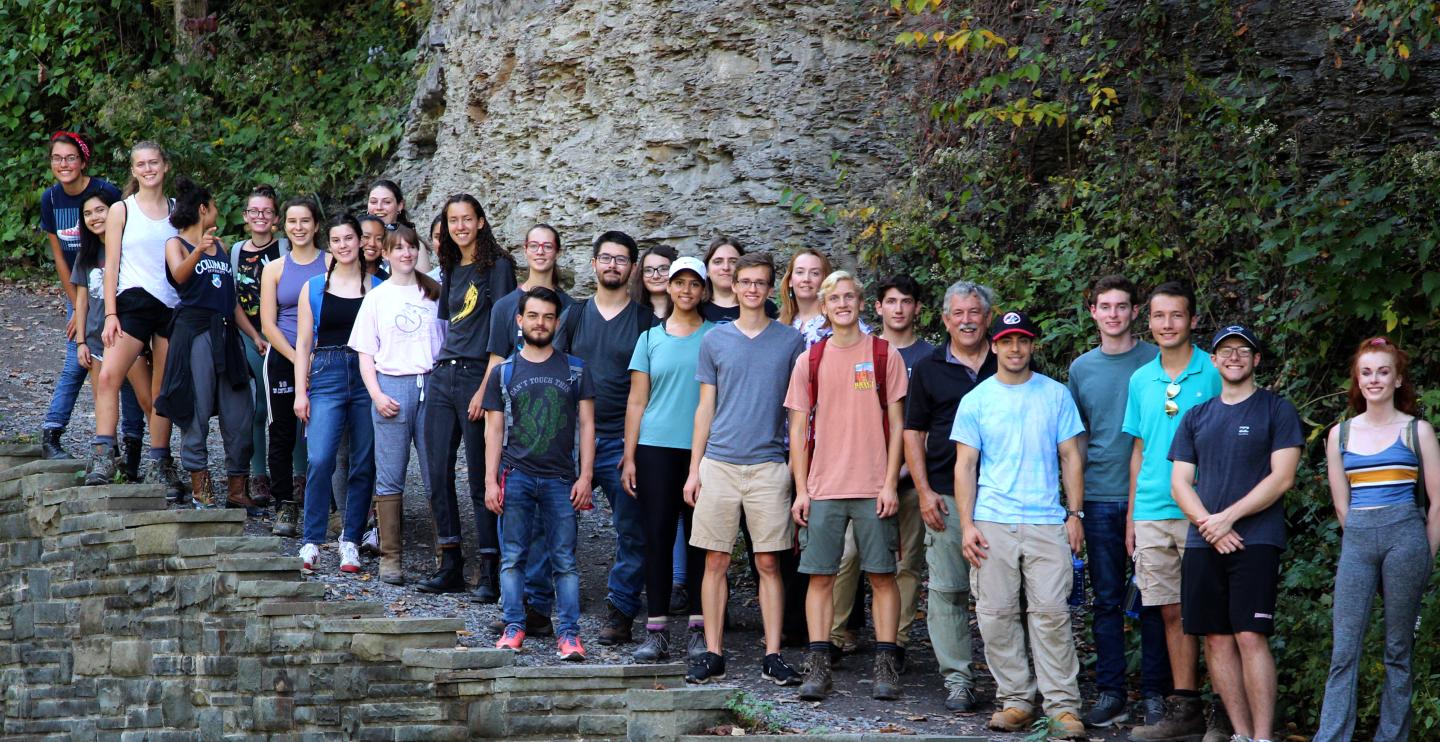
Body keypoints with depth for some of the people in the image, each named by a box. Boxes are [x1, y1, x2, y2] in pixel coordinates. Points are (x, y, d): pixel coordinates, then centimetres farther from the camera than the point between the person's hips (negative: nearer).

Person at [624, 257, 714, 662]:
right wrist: (629, 457, 3)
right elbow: (637, 401, 9)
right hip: (656, 448, 1)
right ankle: (656, 631, 3)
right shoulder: (651, 338, 11)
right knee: (657, 537, -1)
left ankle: (699, 629, 5)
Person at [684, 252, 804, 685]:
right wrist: (694, 469, 6)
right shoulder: (714, 340, 9)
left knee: (768, 563, 0)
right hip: (718, 464, 1)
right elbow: (705, 408, 11)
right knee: (715, 562, 1)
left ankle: (773, 656, 4)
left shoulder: (790, 341, 6)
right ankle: (713, 654, 7)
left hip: (768, 466, -1)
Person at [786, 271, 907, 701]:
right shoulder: (810, 360, 8)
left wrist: (891, 483, -5)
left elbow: (897, 424, 3)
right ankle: (818, 669, 4)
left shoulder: (885, 355, 4)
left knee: (882, 576, 0)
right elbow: (798, 428, 9)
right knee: (820, 576, 1)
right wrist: (801, 490, 2)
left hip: (874, 488, -1)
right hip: (822, 488, 2)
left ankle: (886, 668, 5)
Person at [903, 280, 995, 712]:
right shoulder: (928, 369, 9)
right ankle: (957, 679, 5)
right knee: (947, 588, -1)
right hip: (946, 496, 0)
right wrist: (924, 491, -1)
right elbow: (913, 433, 8)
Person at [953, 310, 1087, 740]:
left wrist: (1075, 514, 2)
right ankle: (1015, 700, 11)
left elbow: (1071, 457, 9)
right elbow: (965, 466, 6)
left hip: (1047, 521, -1)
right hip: (992, 522, 1)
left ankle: (1063, 706, -2)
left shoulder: (1056, 395, 8)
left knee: (1051, 613, -6)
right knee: (997, 615, 1)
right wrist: (966, 525, -2)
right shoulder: (976, 400, 7)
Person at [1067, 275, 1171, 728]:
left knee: (1152, 599, 1)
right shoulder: (1081, 368, 10)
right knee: (1107, 600, 5)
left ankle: (1154, 695, 8)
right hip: (1100, 499, 3)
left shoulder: (1155, 362, 0)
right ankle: (1111, 694, 11)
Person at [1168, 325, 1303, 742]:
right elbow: (1179, 482, 12)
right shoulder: (1196, 417, 16)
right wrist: (1209, 526, -5)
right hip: (1203, 543, 5)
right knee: (1216, 639, 2)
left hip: (1256, 539, -5)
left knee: (1250, 637, -13)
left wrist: (1229, 517, -11)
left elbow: (1282, 478, -5)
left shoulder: (1277, 410, 4)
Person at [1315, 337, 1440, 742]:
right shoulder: (1340, 434, 11)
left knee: (1398, 650, 2)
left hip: (1405, 537, -2)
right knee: (1344, 651, -4)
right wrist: (1363, 537, 7)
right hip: (1356, 541, 2)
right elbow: (1342, 504, 13)